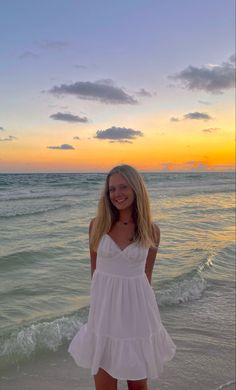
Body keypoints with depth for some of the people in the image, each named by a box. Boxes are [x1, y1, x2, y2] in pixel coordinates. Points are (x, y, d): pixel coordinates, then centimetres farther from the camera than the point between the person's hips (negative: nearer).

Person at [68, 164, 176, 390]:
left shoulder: (151, 230, -5)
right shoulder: (98, 224, -4)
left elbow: (146, 274, 5)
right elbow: (95, 269, 5)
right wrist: (103, 297, 7)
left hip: (137, 310, 0)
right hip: (105, 308, 0)